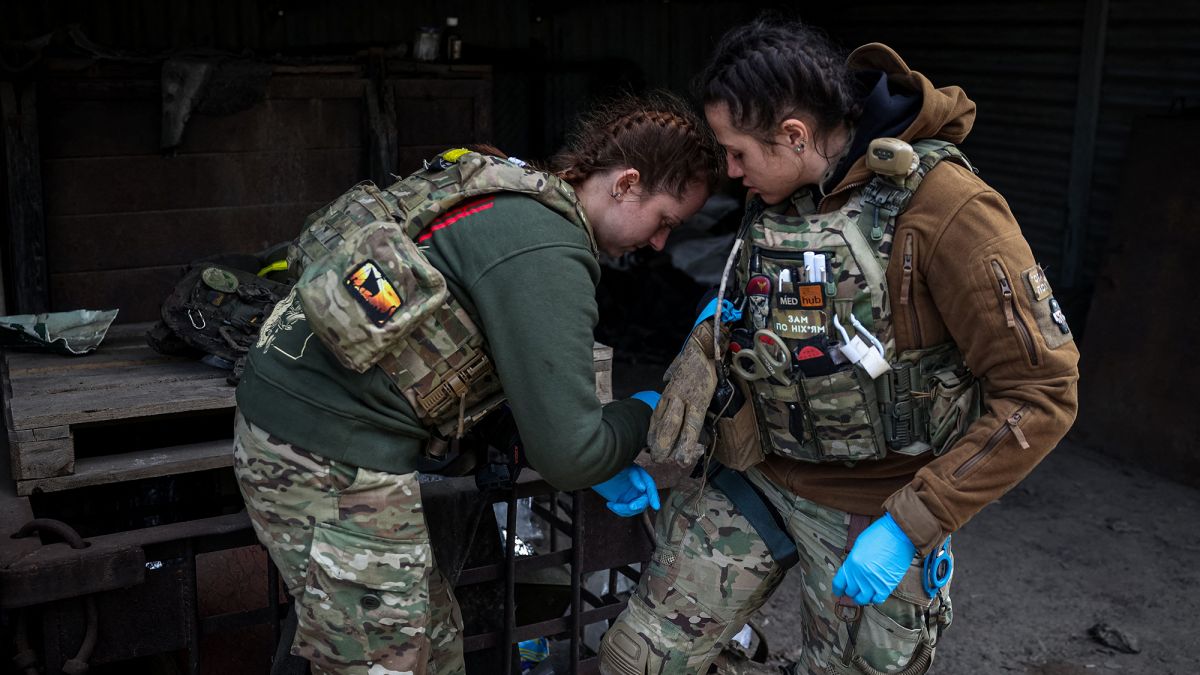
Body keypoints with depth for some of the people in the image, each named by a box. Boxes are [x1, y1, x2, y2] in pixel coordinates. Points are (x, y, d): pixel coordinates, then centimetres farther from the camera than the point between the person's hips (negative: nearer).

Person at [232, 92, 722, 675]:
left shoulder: (515, 195, 12)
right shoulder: (546, 254, -18)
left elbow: (529, 384, 20)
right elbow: (567, 455, -18)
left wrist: (599, 464, 14)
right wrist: (644, 415, 3)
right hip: (337, 466, -10)